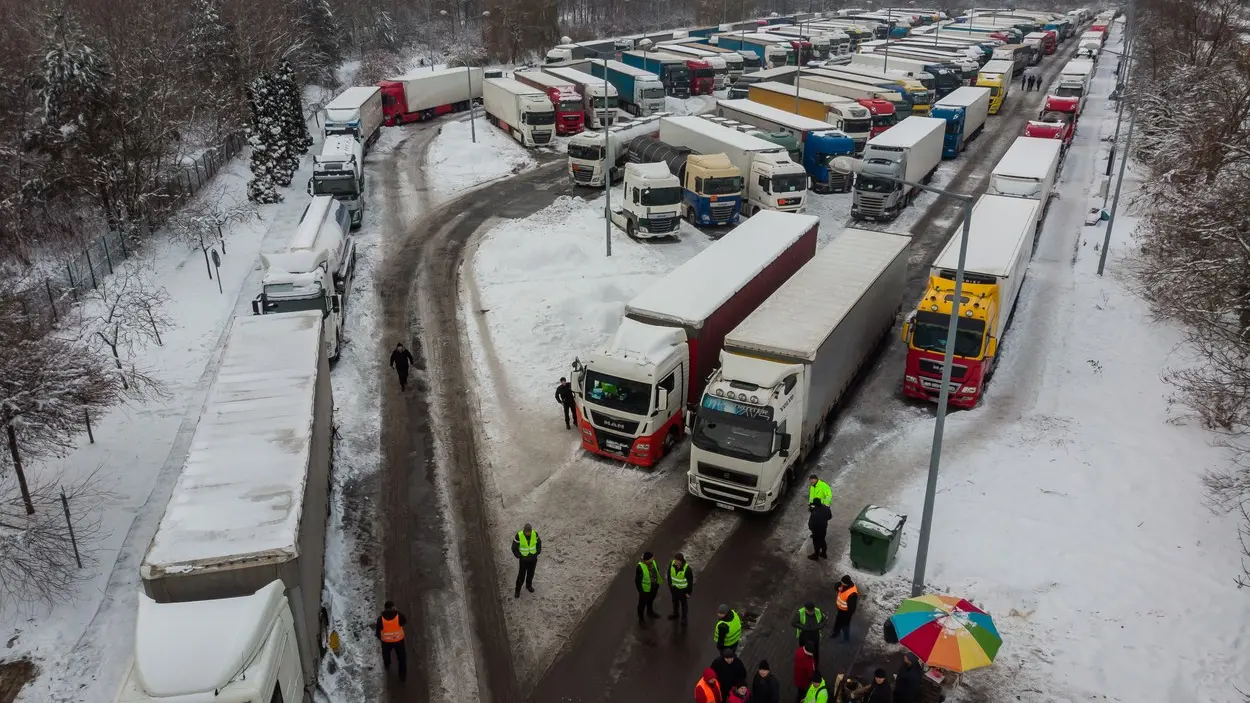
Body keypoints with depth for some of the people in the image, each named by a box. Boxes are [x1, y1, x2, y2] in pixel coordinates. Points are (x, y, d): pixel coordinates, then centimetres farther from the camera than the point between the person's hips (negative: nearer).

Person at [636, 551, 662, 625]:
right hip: (645, 589, -6)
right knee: (642, 603, 16)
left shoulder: (653, 562, -15)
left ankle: (650, 612, 56)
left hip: (654, 586, 6)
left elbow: (657, 571, 4)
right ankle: (641, 619, 38)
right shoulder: (640, 567, -34)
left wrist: (658, 583, 13)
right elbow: (637, 581, -23)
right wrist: (640, 591, -16)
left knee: (651, 600, 31)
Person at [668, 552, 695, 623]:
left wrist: (689, 592, -11)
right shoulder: (672, 563, -22)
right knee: (675, 601, 27)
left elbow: (690, 581, -19)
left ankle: (684, 617, 41)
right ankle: (675, 613, 52)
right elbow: (669, 575, -2)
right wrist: (670, 584, 7)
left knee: (683, 603, 19)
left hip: (683, 589, -4)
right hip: (674, 588, 4)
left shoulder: (687, 569, -34)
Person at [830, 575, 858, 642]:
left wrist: (848, 616, -21)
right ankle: (835, 632, 55)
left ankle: (846, 639, 41)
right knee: (838, 621, 30)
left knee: (845, 624, 16)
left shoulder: (852, 593, -40)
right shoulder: (844, 585, -16)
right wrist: (839, 588, -22)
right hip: (840, 608, 8)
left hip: (846, 611, -8)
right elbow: (837, 584, 2)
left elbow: (851, 606, -31)